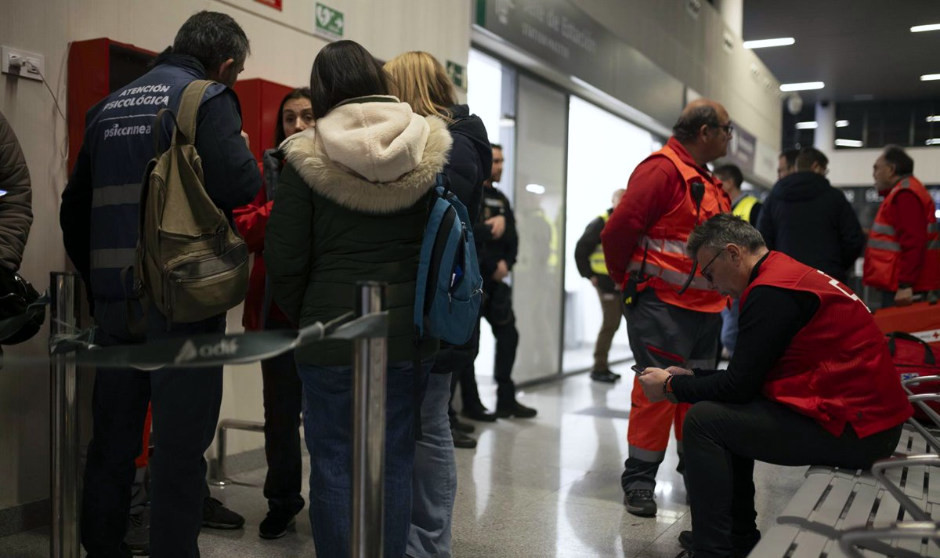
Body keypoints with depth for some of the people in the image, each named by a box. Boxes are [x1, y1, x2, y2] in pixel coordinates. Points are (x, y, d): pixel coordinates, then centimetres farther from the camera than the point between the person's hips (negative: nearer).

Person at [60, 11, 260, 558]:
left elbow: (74, 209, 15)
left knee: (113, 440, 15)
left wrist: (98, 278, 21)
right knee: (181, 443, 0)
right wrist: (249, 159, 4)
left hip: (114, 299, 7)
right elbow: (237, 185, -17)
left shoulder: (109, 107, 16)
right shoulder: (207, 97, -4)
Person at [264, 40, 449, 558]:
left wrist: (306, 317, 9)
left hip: (331, 335, -2)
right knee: (394, 463, 12)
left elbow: (284, 261, -6)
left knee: (334, 463, 9)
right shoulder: (430, 149, 1)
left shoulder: (306, 158, -6)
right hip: (408, 334, 3)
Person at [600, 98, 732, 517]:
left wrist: (718, 291, 15)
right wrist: (629, 282, -6)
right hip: (663, 306, -9)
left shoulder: (705, 181, 16)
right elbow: (618, 232, -19)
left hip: (705, 307, 9)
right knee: (657, 389, -4)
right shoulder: (661, 170, -14)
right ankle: (638, 481, 8)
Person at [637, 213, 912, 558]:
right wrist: (691, 376, 16)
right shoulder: (788, 274, 15)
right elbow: (749, 374, 19)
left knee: (704, 421, -9)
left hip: (852, 428, -10)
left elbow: (738, 385, -15)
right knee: (727, 413, 18)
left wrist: (671, 387, -1)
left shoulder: (771, 291, -16)